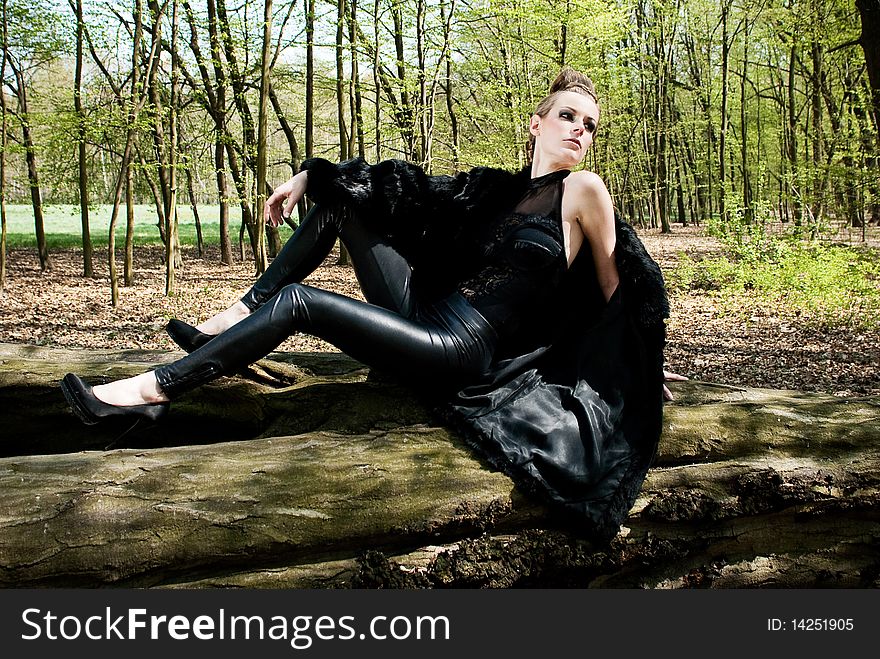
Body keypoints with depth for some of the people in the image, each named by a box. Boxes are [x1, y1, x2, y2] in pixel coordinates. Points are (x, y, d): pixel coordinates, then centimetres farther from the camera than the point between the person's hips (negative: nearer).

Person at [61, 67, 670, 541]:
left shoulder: (583, 191, -3)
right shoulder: (498, 191, 14)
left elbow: (612, 290, 2)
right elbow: (411, 187, 16)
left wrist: (628, 373, 5)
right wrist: (307, 177, 11)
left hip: (462, 354, -7)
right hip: (427, 315, 7)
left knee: (297, 300, -18)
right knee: (343, 200, 8)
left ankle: (154, 390, -12)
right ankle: (236, 318, 4)